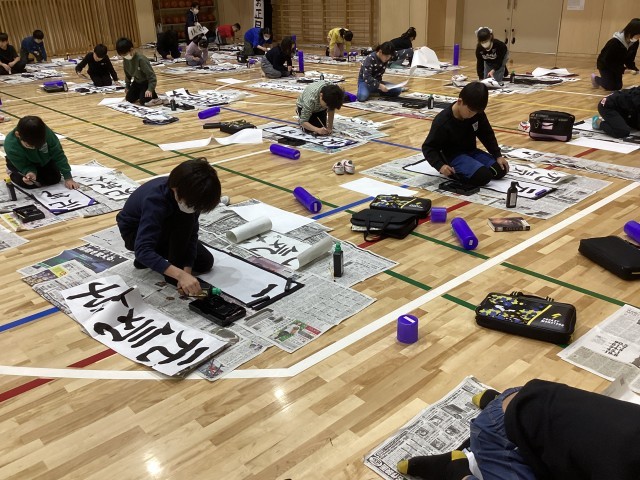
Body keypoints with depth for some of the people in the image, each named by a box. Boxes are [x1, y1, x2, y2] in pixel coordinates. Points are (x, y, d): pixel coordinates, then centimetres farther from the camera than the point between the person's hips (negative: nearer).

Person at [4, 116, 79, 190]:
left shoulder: (46, 132, -36)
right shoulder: (11, 146, -38)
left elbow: (58, 155, -24)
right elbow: (24, 167, -24)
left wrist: (68, 177, -23)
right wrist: (30, 172, -48)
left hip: (43, 160, 2)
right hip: (20, 163, -2)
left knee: (54, 179, -14)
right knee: (29, 184, -23)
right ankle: (12, 173, 10)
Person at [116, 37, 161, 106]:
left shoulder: (141, 59, -30)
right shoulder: (126, 60, -7)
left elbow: (151, 75, -27)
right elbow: (127, 74, 11)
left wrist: (150, 89, -34)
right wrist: (127, 86, 18)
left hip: (146, 82, -7)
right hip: (137, 82, 7)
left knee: (143, 101, -21)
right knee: (129, 99, 4)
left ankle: (154, 96, 6)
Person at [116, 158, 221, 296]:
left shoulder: (190, 194, -23)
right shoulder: (155, 201, -41)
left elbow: (191, 233, -18)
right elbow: (143, 250, -48)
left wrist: (187, 269, -28)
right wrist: (181, 274, -55)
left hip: (163, 227, 6)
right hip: (135, 232, -6)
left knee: (205, 262, -1)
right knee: (184, 219, -33)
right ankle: (173, 274, -17)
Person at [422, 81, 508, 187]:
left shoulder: (477, 113, -6)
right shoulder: (442, 122, -24)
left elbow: (487, 135, 8)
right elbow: (428, 147, -17)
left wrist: (498, 155, 0)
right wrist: (440, 165, -32)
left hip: (471, 152, 8)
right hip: (453, 157, -8)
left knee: (501, 170, -3)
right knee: (483, 176, -28)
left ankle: (463, 169, 8)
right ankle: (455, 172, -5)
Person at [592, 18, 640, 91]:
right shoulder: (615, 42, -33)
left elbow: (630, 58, -4)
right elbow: (607, 60, -30)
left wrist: (633, 68, -25)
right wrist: (623, 68, -32)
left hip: (617, 65, 6)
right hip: (605, 64, -6)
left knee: (618, 87, 4)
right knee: (610, 87, -10)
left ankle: (606, 79, 32)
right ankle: (595, 78, 16)